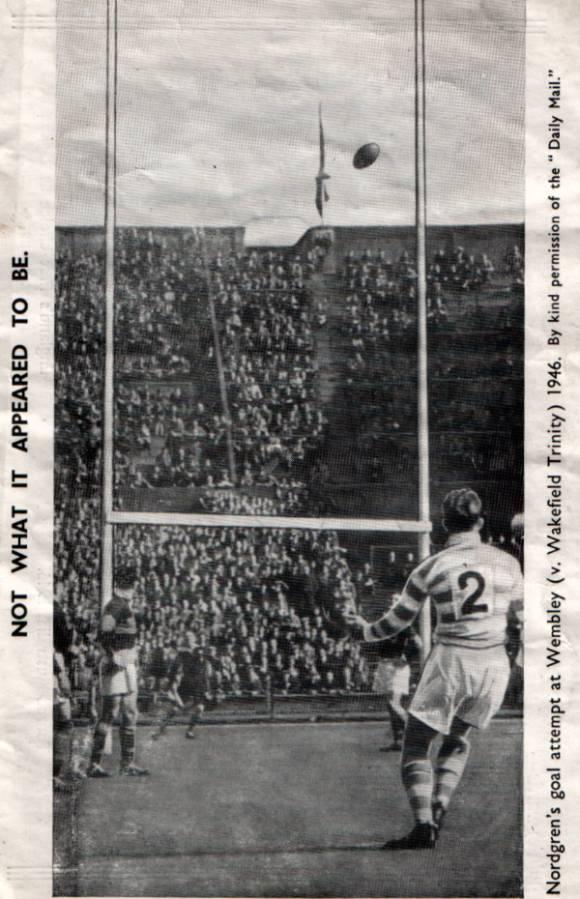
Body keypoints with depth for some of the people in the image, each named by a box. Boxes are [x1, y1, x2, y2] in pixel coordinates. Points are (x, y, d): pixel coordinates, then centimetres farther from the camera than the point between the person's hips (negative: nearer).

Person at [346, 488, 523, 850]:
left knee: (416, 744, 8)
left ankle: (424, 825, -5)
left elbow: (396, 622, 5)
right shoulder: (507, 562, 2)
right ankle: (439, 807, 7)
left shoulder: (431, 568, -3)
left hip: (450, 660, -3)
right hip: (494, 663, 3)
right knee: (458, 738, 24)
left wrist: (364, 630, 23)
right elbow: (520, 615, 14)